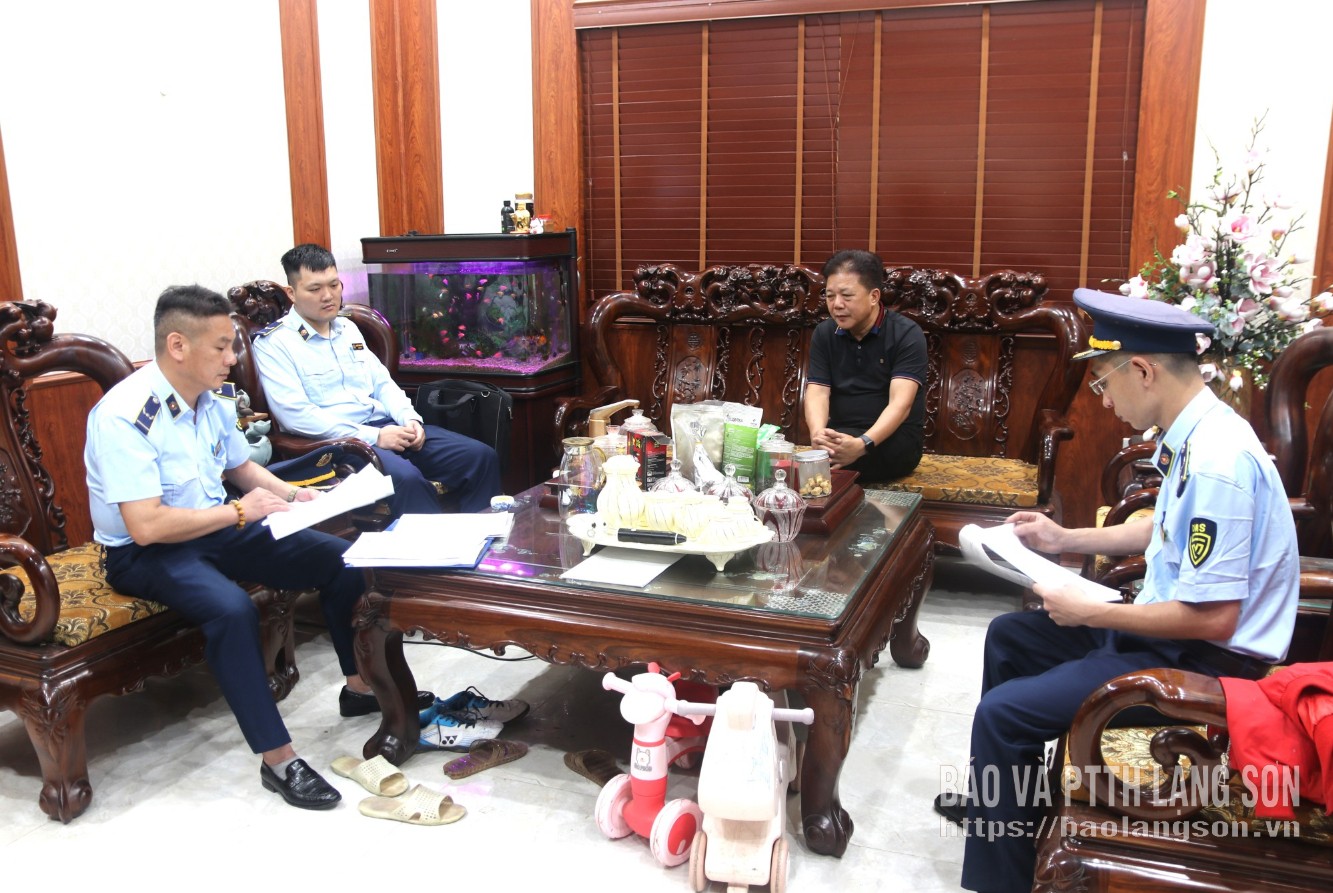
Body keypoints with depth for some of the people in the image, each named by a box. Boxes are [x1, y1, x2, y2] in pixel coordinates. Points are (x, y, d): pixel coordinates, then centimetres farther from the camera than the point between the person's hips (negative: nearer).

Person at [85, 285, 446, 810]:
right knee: (231, 608, -37)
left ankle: (360, 686, 17)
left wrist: (291, 495, 1)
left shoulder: (216, 397, -1)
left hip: (218, 528, 8)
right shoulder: (124, 415, -24)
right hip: (145, 552, -7)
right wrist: (239, 510, -22)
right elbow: (146, 526, -29)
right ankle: (278, 760, -24)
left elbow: (240, 466, 18)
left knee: (340, 559, -2)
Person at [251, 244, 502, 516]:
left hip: (386, 426, 7)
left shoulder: (348, 328, 19)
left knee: (480, 457, -9)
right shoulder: (273, 344, -3)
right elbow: (296, 414, -14)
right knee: (406, 478, -37)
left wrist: (410, 419, -1)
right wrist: (374, 436, -18)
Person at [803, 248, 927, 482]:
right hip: (841, 436, 4)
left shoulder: (907, 335, -9)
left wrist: (863, 444, -39)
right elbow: (816, 393, -6)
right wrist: (818, 434, -30)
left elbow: (901, 402, -21)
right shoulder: (823, 334, 5)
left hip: (895, 438, -3)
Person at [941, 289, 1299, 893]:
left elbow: (1214, 618, -29)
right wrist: (1066, 539, 14)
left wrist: (1089, 613, -20)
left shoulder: (1217, 464, -29)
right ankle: (1000, 798, 35)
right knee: (1008, 637, 20)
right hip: (1167, 626, 10)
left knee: (1003, 711, -16)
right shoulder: (1193, 435, 0)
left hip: (1203, 660, -10)